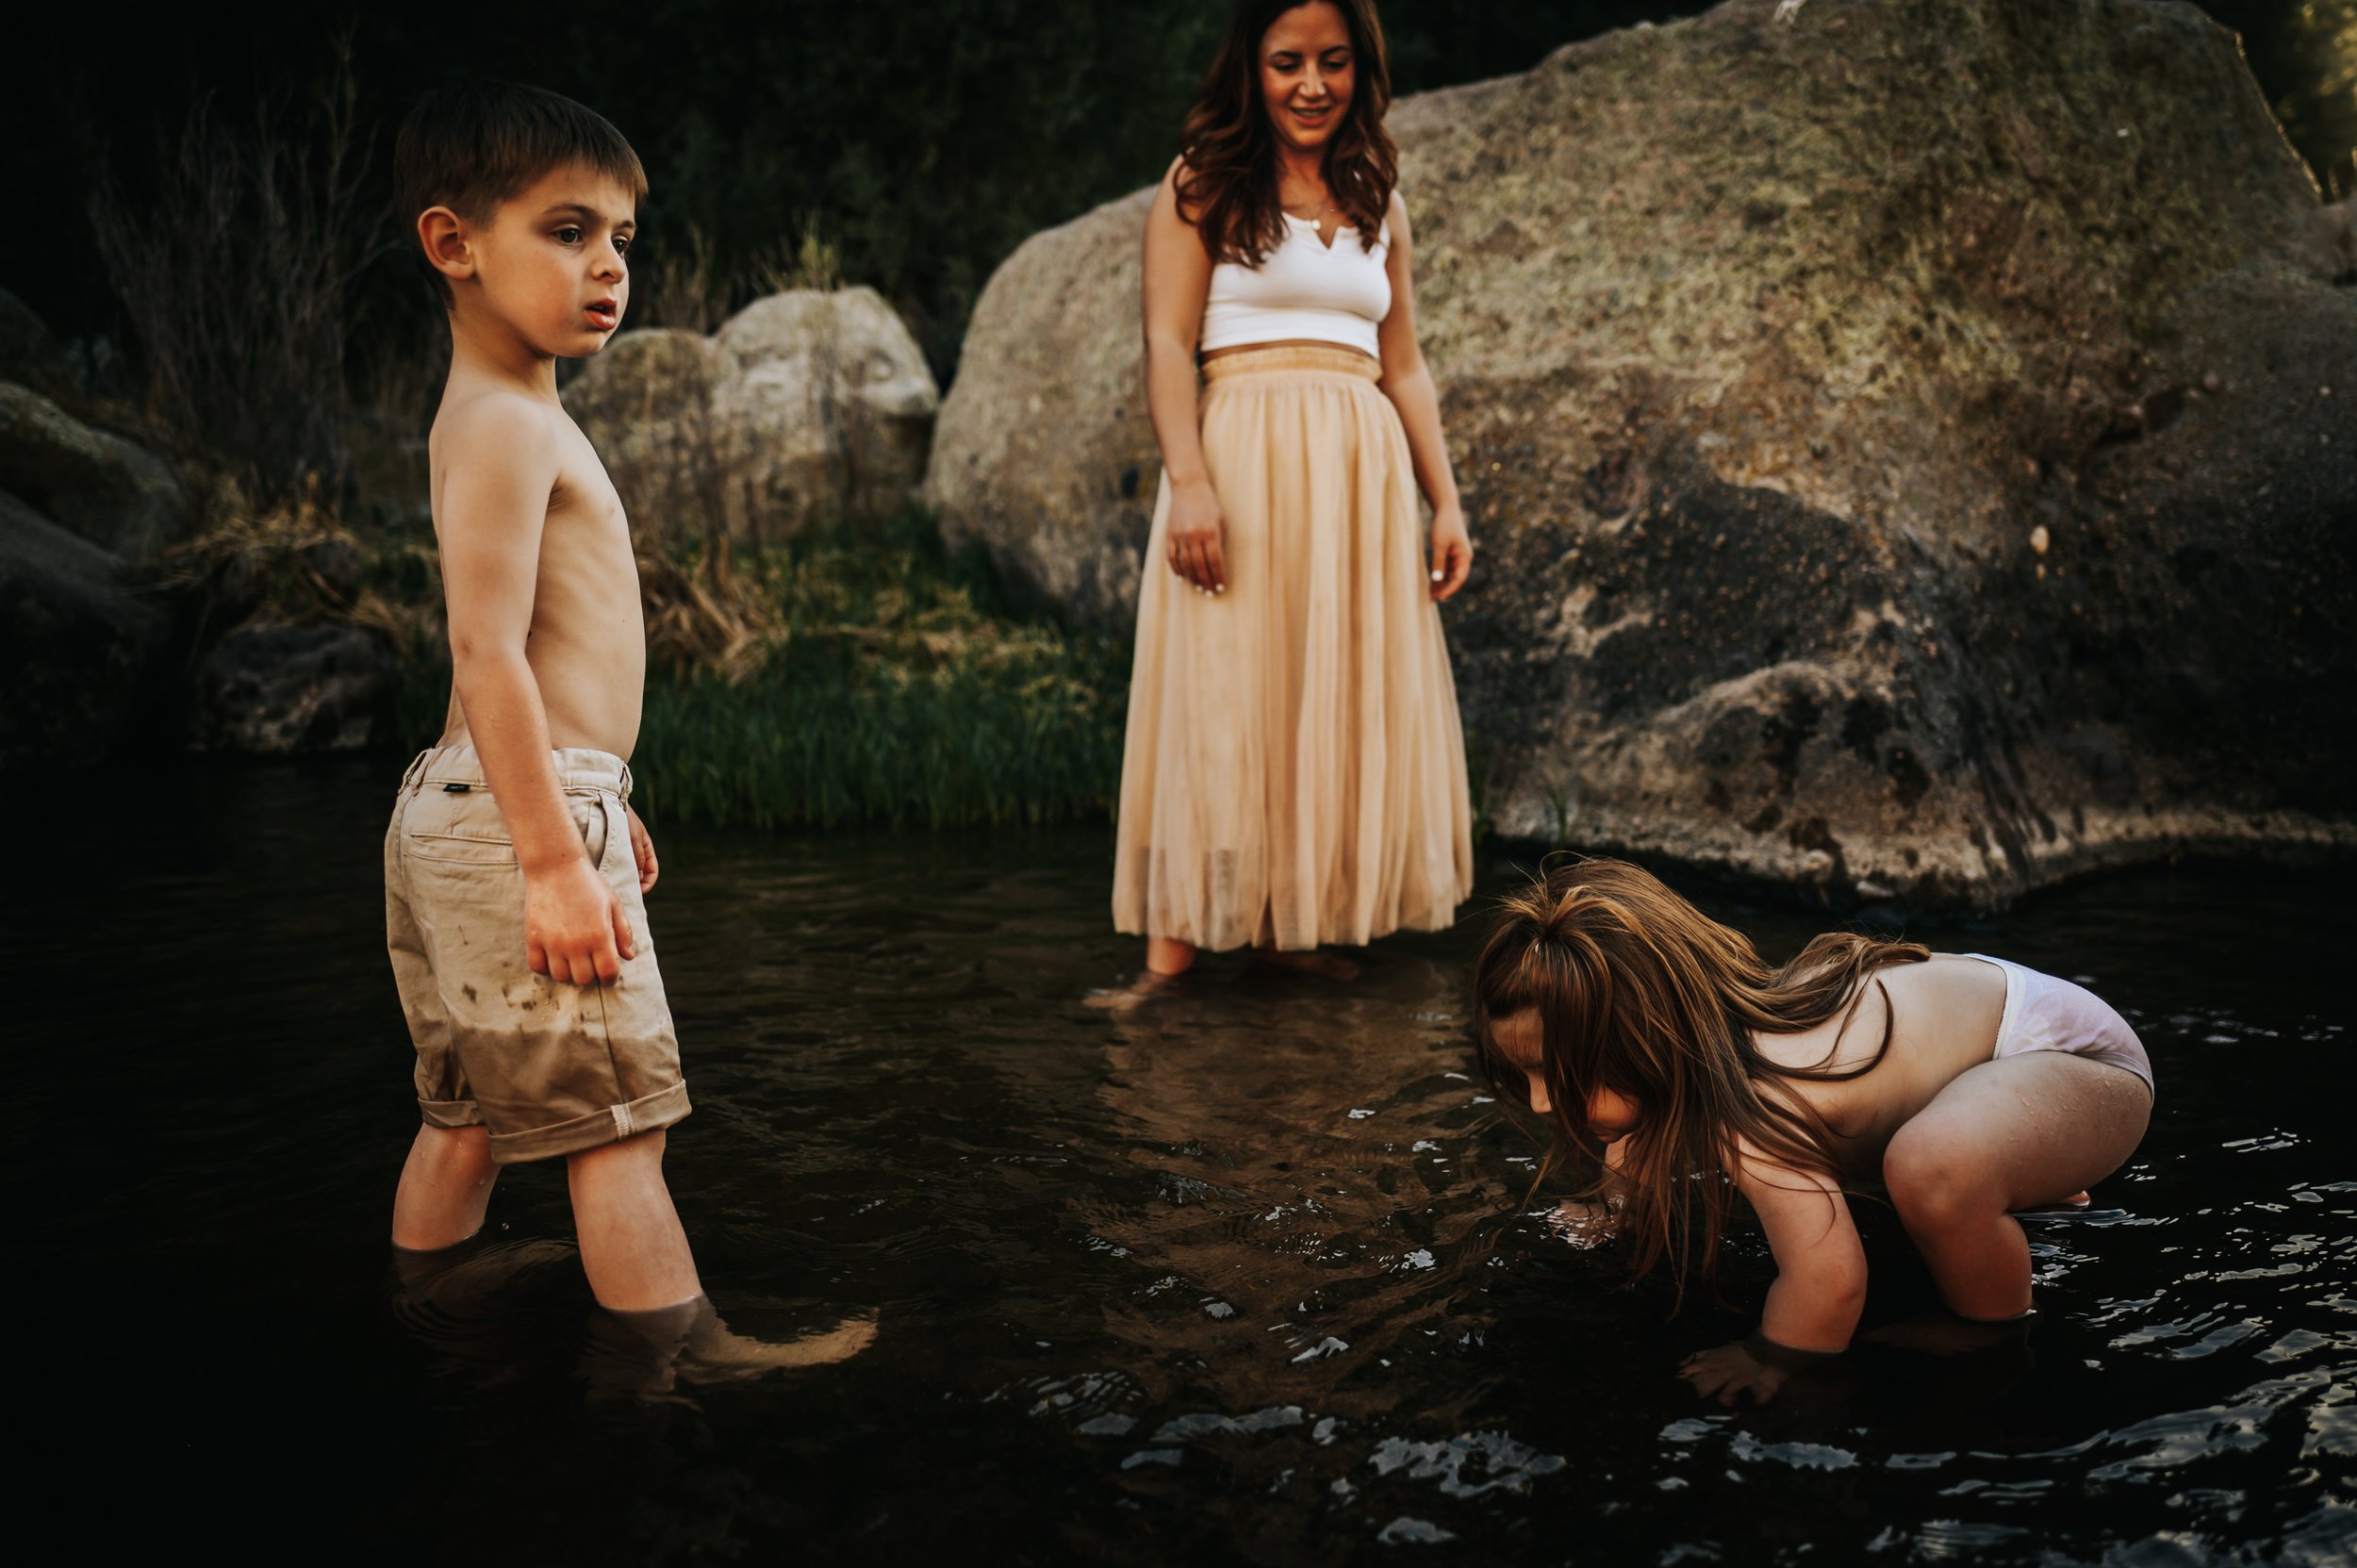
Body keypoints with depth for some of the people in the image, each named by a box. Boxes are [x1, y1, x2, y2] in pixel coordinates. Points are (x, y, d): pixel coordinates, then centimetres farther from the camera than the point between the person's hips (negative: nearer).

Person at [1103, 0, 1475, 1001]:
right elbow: (1167, 344, -5)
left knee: (1346, 705, 4)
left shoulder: (1377, 202, 18)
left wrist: (1445, 503, 9)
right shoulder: (1202, 186, 5)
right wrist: (1190, 483, -19)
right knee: (1219, 703, -8)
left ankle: (1299, 926, 12)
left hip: (1362, 475, 5)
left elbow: (1405, 368, 18)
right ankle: (1175, 950, -6)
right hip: (1243, 459, -5)